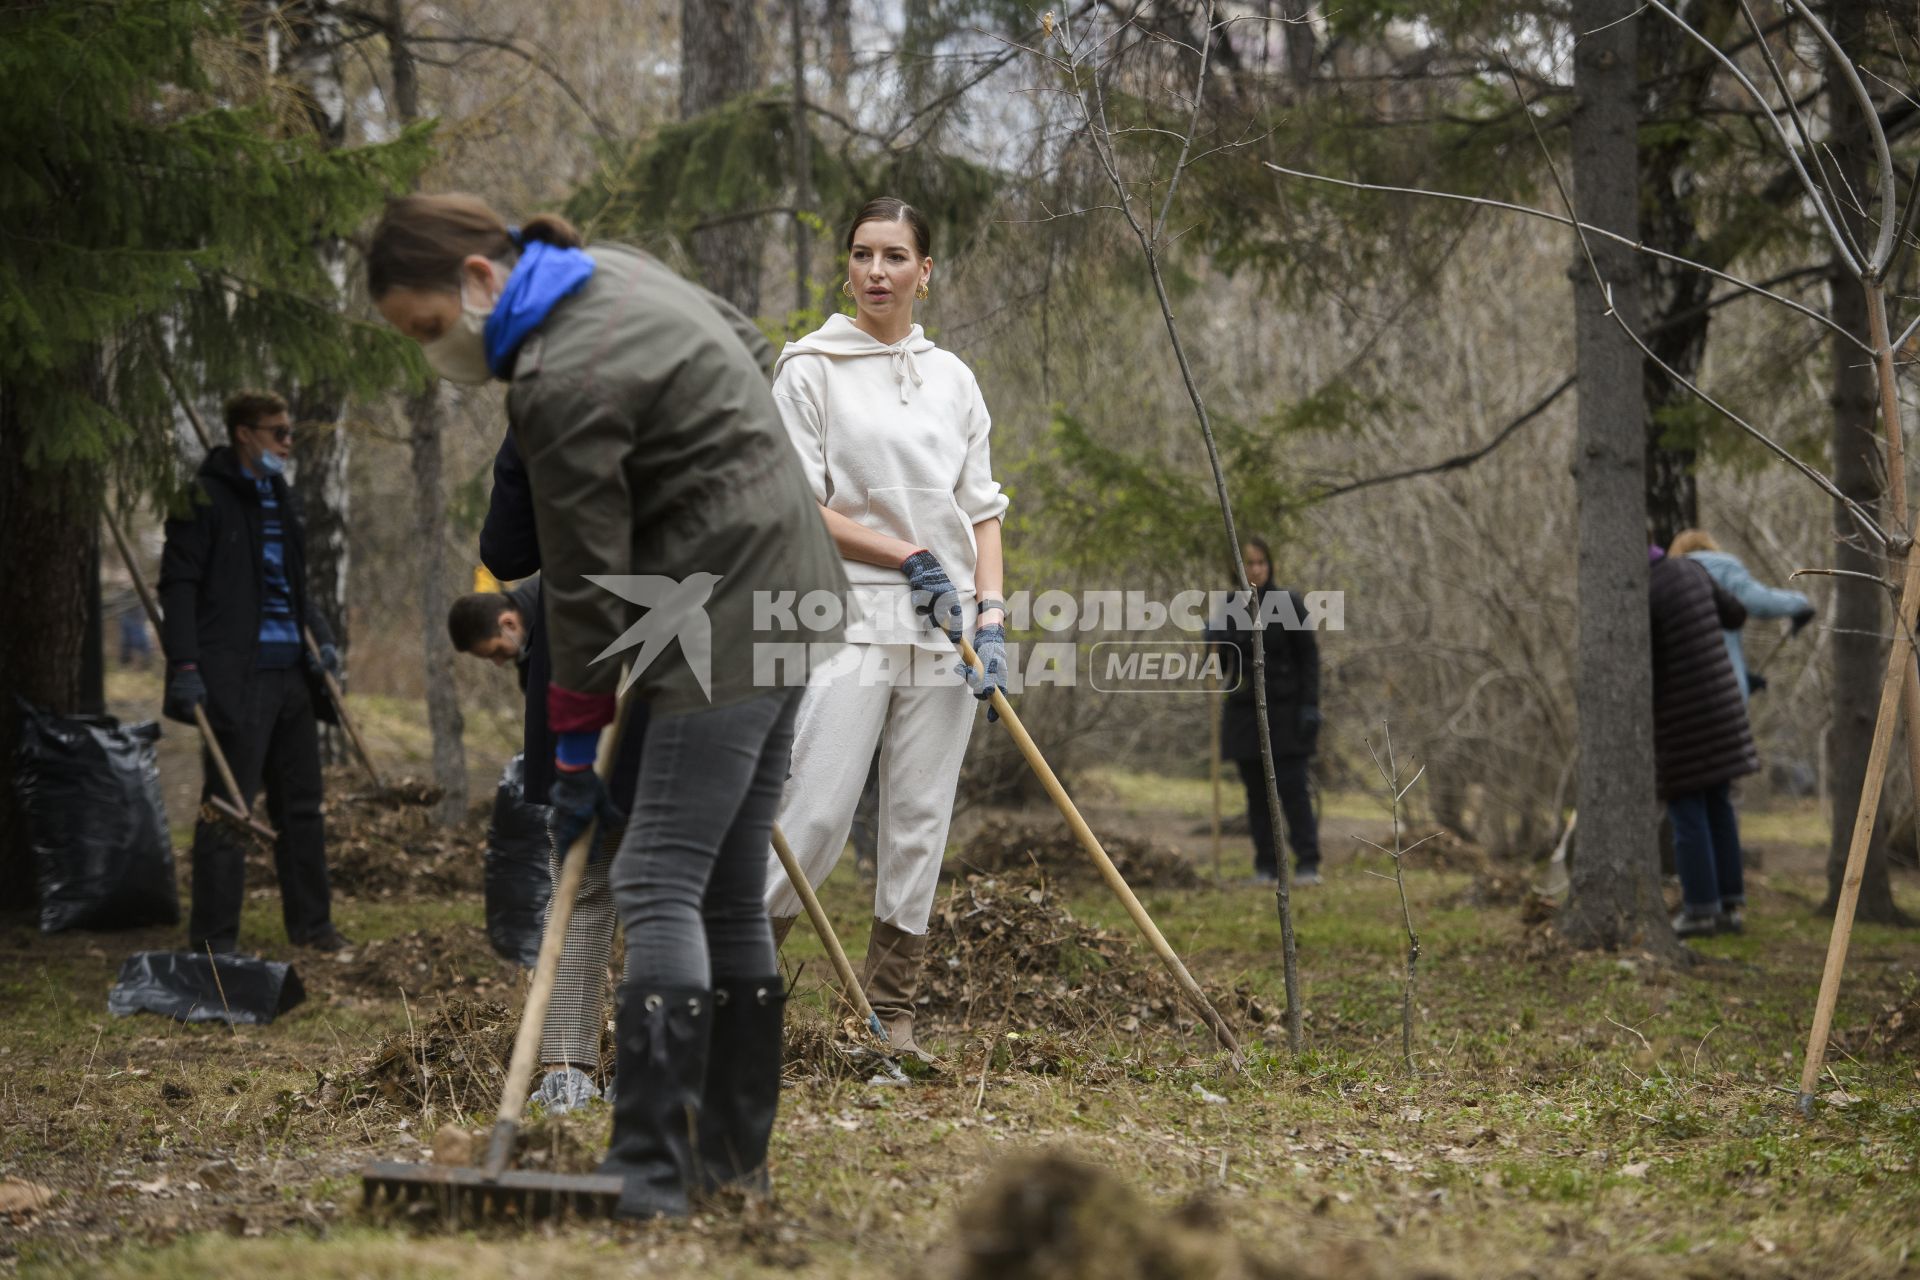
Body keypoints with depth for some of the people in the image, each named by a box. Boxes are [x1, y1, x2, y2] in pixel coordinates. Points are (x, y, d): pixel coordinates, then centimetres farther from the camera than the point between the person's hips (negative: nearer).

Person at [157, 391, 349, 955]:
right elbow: (178, 584, -11)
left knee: (302, 804, 13)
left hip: (291, 671, 8)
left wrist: (319, 635, 11)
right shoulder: (206, 497, -6)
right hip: (238, 676, -8)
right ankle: (213, 941, -2)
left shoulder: (277, 496, 18)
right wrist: (184, 665, -19)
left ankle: (311, 924, 23)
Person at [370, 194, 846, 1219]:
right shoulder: (609, 272, 10)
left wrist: (575, 746, -6)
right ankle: (732, 1153, 18)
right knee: (727, 891, 13)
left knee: (659, 887, -11)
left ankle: (649, 1172, -13)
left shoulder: (562, 382, -20)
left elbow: (587, 583, -15)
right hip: (783, 594, 10)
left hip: (725, 624, -10)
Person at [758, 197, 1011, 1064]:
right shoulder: (811, 368, 0)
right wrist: (908, 556, -10)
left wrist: (991, 613, 0)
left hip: (943, 629, 4)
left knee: (920, 824, 3)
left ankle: (891, 1014, 10)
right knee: (815, 815, -13)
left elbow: (980, 508, 14)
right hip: (851, 619, -4)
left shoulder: (953, 379, 13)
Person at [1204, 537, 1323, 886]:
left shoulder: (1289, 604, -3)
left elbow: (1309, 657, -3)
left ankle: (1308, 864, -4)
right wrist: (1213, 638, -9)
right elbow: (1220, 659, 12)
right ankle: (1266, 867, 9)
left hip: (1286, 712, -4)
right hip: (1245, 712, 4)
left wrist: (1310, 706, -10)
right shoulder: (1230, 609, 8)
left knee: (1294, 787, -7)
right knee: (1257, 792, 5)